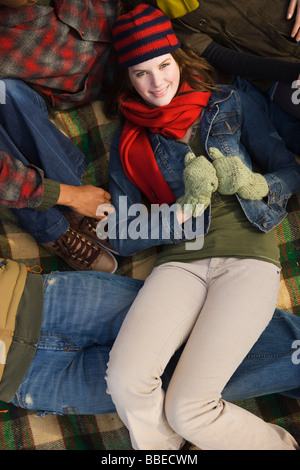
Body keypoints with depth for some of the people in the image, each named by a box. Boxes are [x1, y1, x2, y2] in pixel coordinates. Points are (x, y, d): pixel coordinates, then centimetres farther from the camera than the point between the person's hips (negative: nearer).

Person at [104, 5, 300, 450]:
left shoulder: (229, 104, 16)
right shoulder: (129, 145, 16)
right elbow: (122, 238, 8)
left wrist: (254, 184, -9)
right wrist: (184, 209, -6)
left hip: (247, 254, -2)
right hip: (182, 260, 2)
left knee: (187, 409, -18)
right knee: (126, 381, -25)